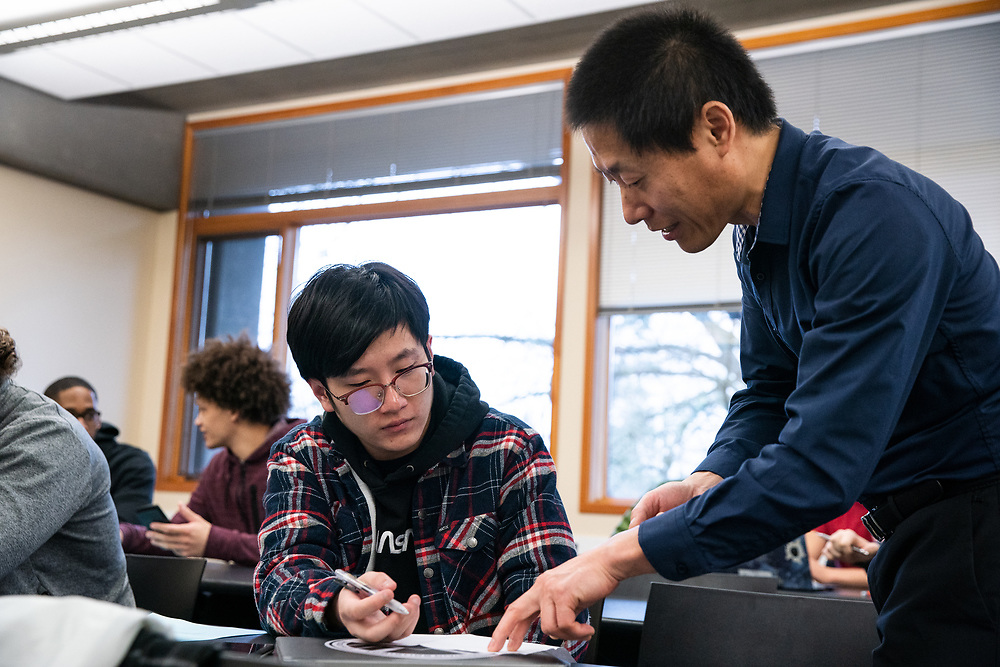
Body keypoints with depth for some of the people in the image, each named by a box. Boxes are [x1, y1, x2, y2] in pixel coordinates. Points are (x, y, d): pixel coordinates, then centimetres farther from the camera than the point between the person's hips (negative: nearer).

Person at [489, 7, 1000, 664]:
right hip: (918, 525, 8)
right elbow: (769, 390, 16)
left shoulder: (876, 214, -26)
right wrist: (708, 481, -6)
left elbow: (821, 465, -31)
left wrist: (620, 556, -26)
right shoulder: (760, 229, 5)